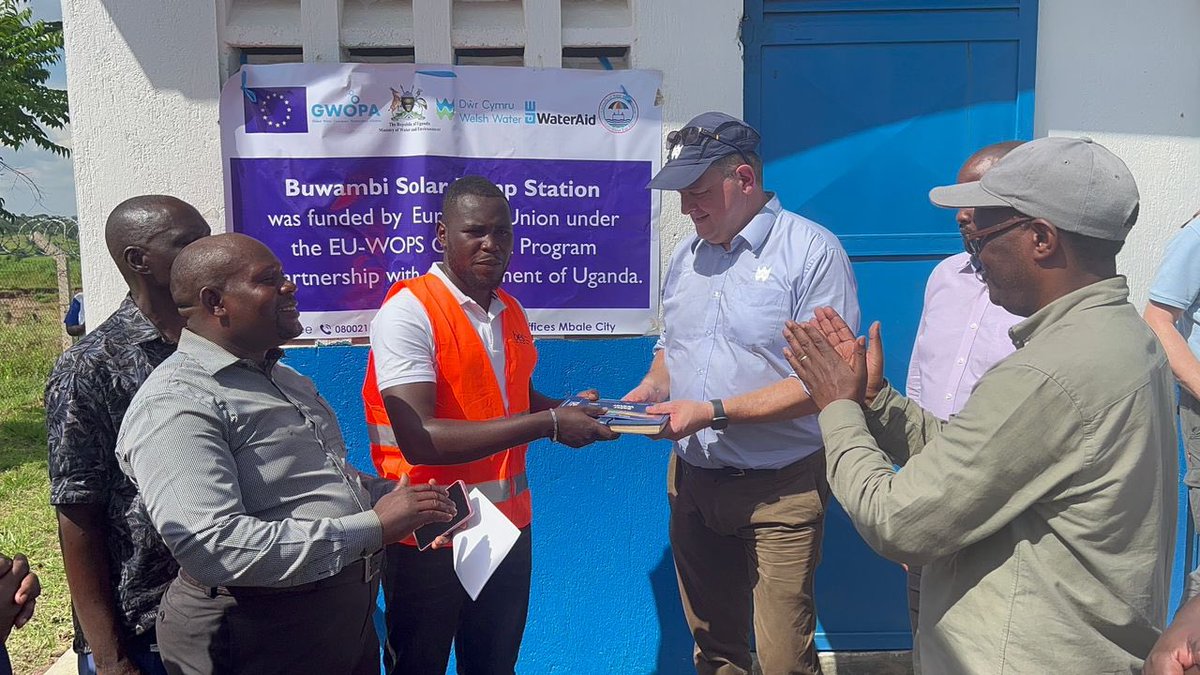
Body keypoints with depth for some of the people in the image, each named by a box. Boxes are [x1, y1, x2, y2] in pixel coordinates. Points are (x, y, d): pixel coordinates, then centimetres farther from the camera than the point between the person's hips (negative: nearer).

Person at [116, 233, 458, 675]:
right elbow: (214, 547, -28)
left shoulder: (284, 378, 12)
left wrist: (396, 498, 3)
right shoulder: (173, 404, -17)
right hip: (258, 639, -8)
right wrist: (373, 528, -27)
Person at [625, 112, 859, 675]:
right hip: (692, 481, 6)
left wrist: (714, 412, -22)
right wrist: (652, 387, 0)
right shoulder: (686, 254, 9)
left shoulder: (812, 251, -13)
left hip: (780, 487, -6)